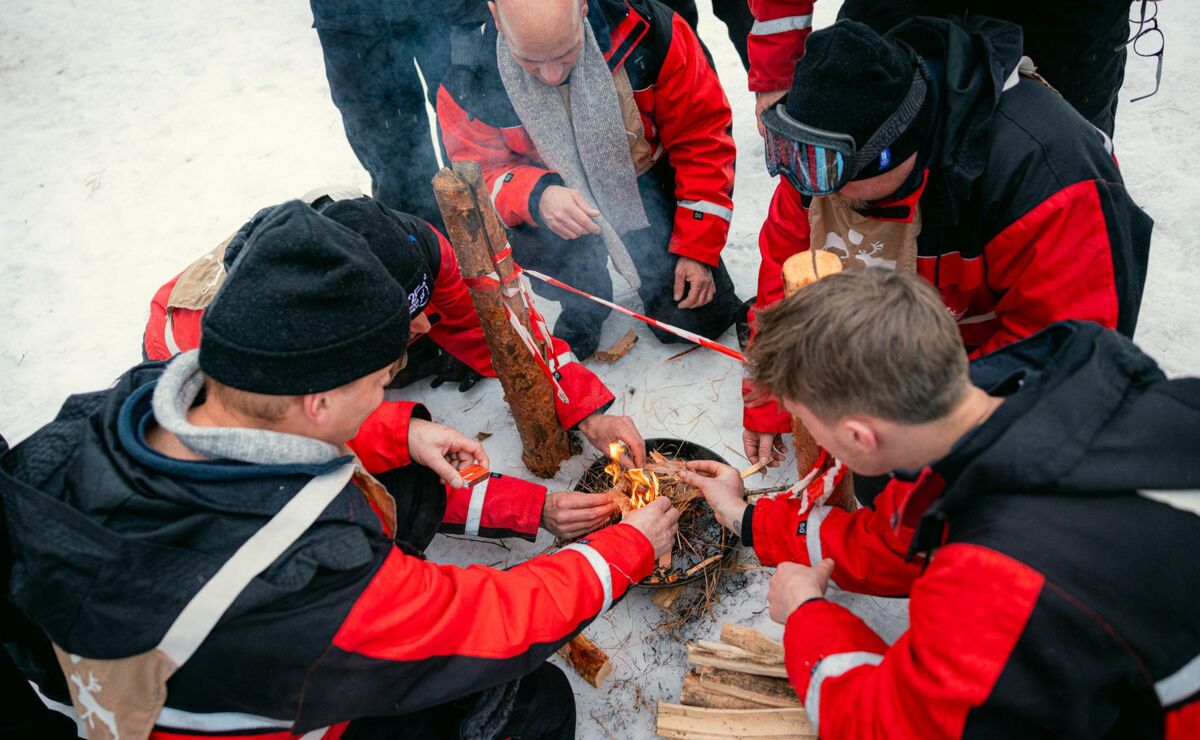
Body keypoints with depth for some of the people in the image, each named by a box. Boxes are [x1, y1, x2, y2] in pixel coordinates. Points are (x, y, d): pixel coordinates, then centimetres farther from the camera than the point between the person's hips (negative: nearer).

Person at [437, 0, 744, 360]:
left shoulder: (646, 29, -26)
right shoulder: (469, 83, -23)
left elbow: (702, 137, -16)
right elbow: (480, 172, -13)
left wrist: (698, 248, -14)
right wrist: (536, 197, -38)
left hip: (650, 188, 0)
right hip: (554, 193, 1)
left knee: (700, 318, -10)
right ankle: (582, 303, 4)